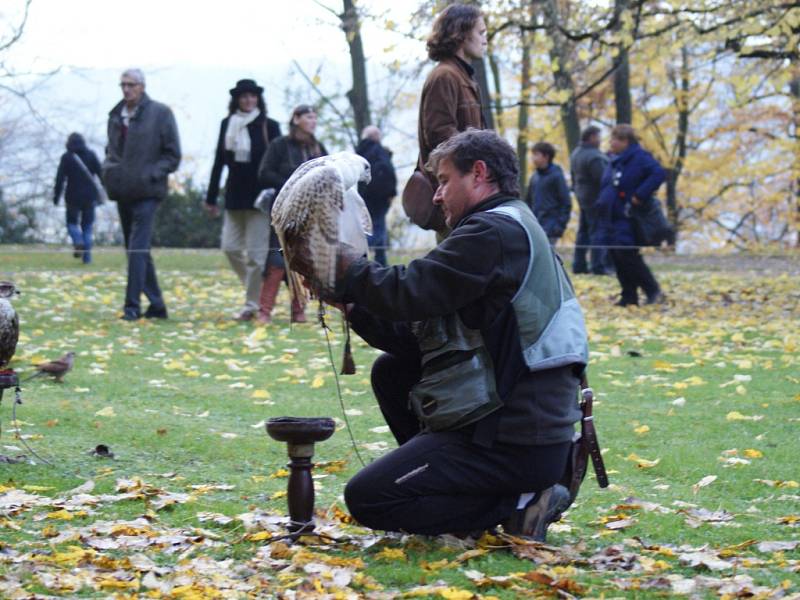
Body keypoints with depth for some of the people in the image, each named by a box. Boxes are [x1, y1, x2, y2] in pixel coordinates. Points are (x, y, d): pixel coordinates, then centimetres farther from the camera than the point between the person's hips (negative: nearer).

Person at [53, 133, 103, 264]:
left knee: (72, 222, 13)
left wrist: (57, 195, 1)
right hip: (89, 196, 2)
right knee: (87, 225, 9)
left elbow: (60, 178, -6)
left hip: (73, 196, -2)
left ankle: (78, 242, -17)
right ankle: (87, 257, 0)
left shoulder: (66, 157, -2)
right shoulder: (91, 155, 4)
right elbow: (101, 173, 0)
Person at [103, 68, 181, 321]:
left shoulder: (160, 114, -4)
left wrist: (151, 174, -14)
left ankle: (133, 305, -15)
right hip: (122, 192, 6)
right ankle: (156, 304, 19)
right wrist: (108, 168, 4)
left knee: (138, 249, -14)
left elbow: (173, 155, -3)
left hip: (146, 192, -6)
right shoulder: (116, 115, 11)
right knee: (137, 250, 11)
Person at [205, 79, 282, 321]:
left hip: (259, 198, -4)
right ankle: (257, 289, 20)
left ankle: (252, 305, 3)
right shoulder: (227, 124, 9)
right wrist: (211, 198, 11)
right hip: (235, 197, 4)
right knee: (230, 247, 1)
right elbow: (219, 161, 12)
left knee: (256, 252, -4)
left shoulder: (269, 126, -2)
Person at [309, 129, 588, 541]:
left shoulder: (496, 231, -13)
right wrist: (349, 301, 8)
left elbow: (412, 293, -19)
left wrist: (345, 267, -4)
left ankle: (517, 506, -8)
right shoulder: (512, 230, 20)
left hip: (513, 443, -10)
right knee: (391, 371, 23)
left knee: (366, 499, -10)